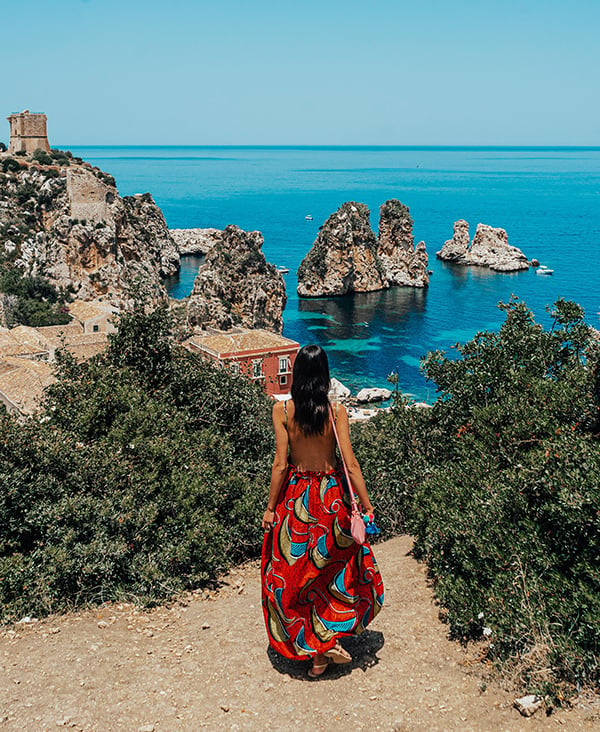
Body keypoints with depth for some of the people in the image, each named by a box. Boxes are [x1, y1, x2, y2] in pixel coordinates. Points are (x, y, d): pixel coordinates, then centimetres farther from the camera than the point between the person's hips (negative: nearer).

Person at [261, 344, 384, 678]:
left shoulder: (282, 410, -11)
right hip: (332, 495, 0)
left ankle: (312, 646, 18)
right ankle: (328, 639, 23)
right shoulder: (336, 411, -11)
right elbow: (351, 464, -12)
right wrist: (368, 505, -4)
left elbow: (280, 464, -10)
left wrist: (271, 507, -1)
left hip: (295, 495, 0)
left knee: (293, 569, 13)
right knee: (332, 566, 19)